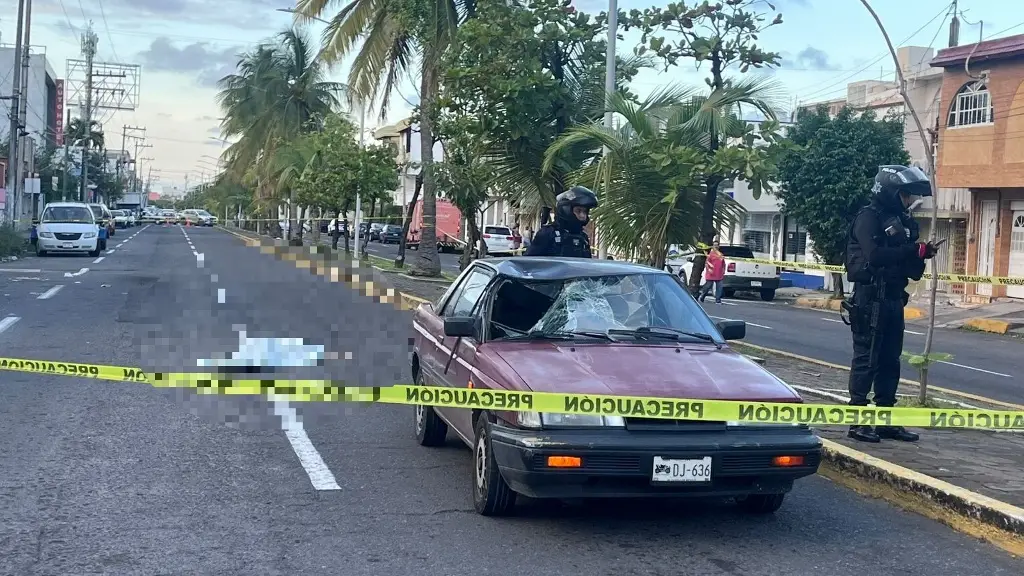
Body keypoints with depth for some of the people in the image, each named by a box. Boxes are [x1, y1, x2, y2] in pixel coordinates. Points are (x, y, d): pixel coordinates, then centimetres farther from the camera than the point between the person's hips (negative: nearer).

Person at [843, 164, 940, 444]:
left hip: (894, 299, 8)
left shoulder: (904, 221, 15)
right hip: (870, 298, -8)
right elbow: (875, 255, -24)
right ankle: (858, 422, -2)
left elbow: (911, 270, 15)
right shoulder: (869, 218, -9)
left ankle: (886, 421, 16)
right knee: (866, 360, -6)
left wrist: (922, 254, -5)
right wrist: (915, 250, -22)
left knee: (890, 361, 10)